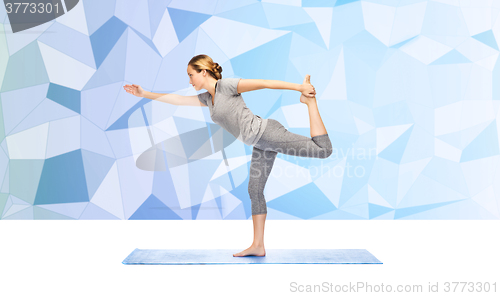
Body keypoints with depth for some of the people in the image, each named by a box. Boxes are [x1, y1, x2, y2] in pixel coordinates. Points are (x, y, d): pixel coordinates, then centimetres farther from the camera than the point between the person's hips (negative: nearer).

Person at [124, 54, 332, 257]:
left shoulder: (226, 86, -7)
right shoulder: (207, 98, 18)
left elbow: (265, 83, -12)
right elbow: (177, 99, 24)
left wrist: (299, 87, -16)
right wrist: (145, 94, 24)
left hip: (266, 132, -8)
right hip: (260, 144, 8)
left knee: (323, 150, -18)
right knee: (254, 190, 7)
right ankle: (258, 246, 11)